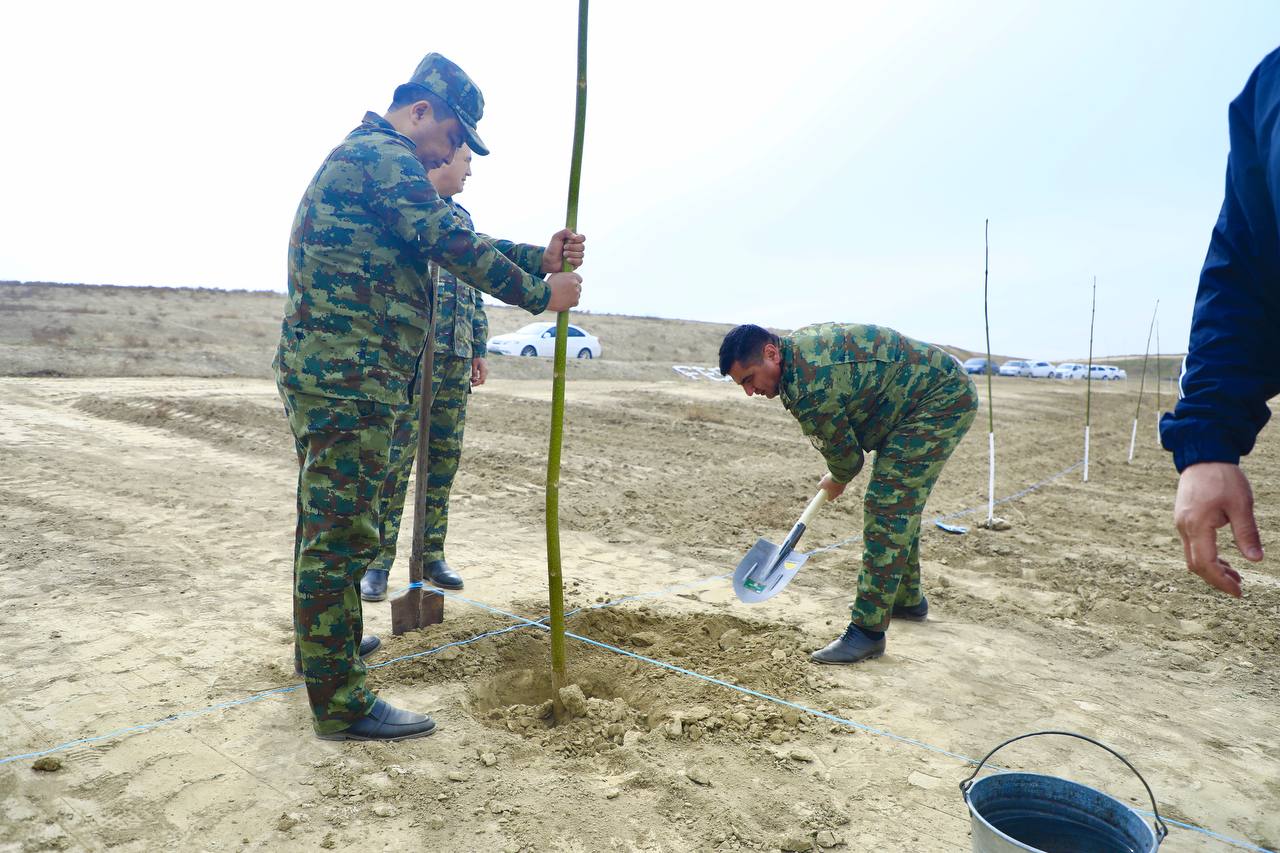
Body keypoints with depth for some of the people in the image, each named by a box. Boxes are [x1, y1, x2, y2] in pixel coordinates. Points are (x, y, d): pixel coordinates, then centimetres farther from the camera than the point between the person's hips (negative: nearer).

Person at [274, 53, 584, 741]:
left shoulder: (357, 156, 25)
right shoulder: (386, 157, -9)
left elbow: (450, 243, 21)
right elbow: (455, 245, -14)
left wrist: (538, 256, 16)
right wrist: (541, 295, -3)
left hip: (319, 369, 11)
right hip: (348, 375, -11)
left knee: (324, 524, 19)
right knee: (343, 531, -8)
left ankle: (322, 646, 35)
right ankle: (341, 704, 0)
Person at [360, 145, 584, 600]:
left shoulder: (461, 216, 20)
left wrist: (478, 348, 19)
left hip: (456, 358, 7)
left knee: (445, 457, 9)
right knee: (395, 459, -5)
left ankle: (431, 553, 20)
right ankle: (378, 561, 5)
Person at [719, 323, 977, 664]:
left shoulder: (808, 387, -30)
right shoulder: (798, 344, 1)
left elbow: (845, 454, -15)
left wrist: (837, 482, 7)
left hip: (940, 402, -10)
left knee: (887, 510, -15)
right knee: (901, 505, 20)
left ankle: (869, 631, -12)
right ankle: (908, 599, 38)